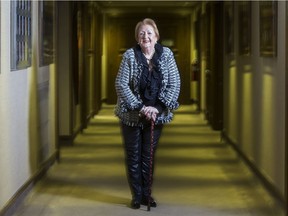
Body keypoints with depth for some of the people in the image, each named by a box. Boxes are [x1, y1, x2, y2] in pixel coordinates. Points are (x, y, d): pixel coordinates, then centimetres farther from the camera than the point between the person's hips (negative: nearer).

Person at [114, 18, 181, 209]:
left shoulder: (166, 54, -6)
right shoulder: (130, 55, -11)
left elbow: (175, 84, -7)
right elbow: (121, 84, -13)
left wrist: (158, 108, -17)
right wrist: (140, 108, -19)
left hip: (155, 115, 1)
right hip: (132, 115, -1)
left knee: (149, 156, 11)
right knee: (133, 156, 7)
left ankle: (146, 193, 23)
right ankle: (137, 195, 18)